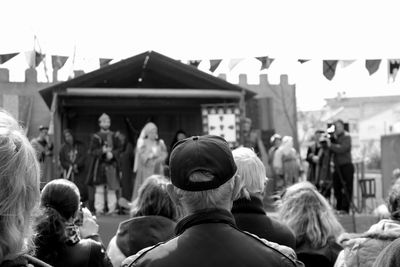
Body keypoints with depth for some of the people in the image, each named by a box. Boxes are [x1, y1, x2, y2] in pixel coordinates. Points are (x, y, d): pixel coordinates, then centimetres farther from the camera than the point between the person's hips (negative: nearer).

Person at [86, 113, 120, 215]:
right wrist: (102, 150, -17)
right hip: (99, 165, -2)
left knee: (111, 189, -1)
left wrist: (112, 154, -14)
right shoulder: (96, 137, 4)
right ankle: (99, 209, 1)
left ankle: (112, 208, 3)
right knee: (99, 189, -3)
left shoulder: (114, 136, 11)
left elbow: (118, 150, 7)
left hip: (111, 165, 2)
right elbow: (91, 151, -1)